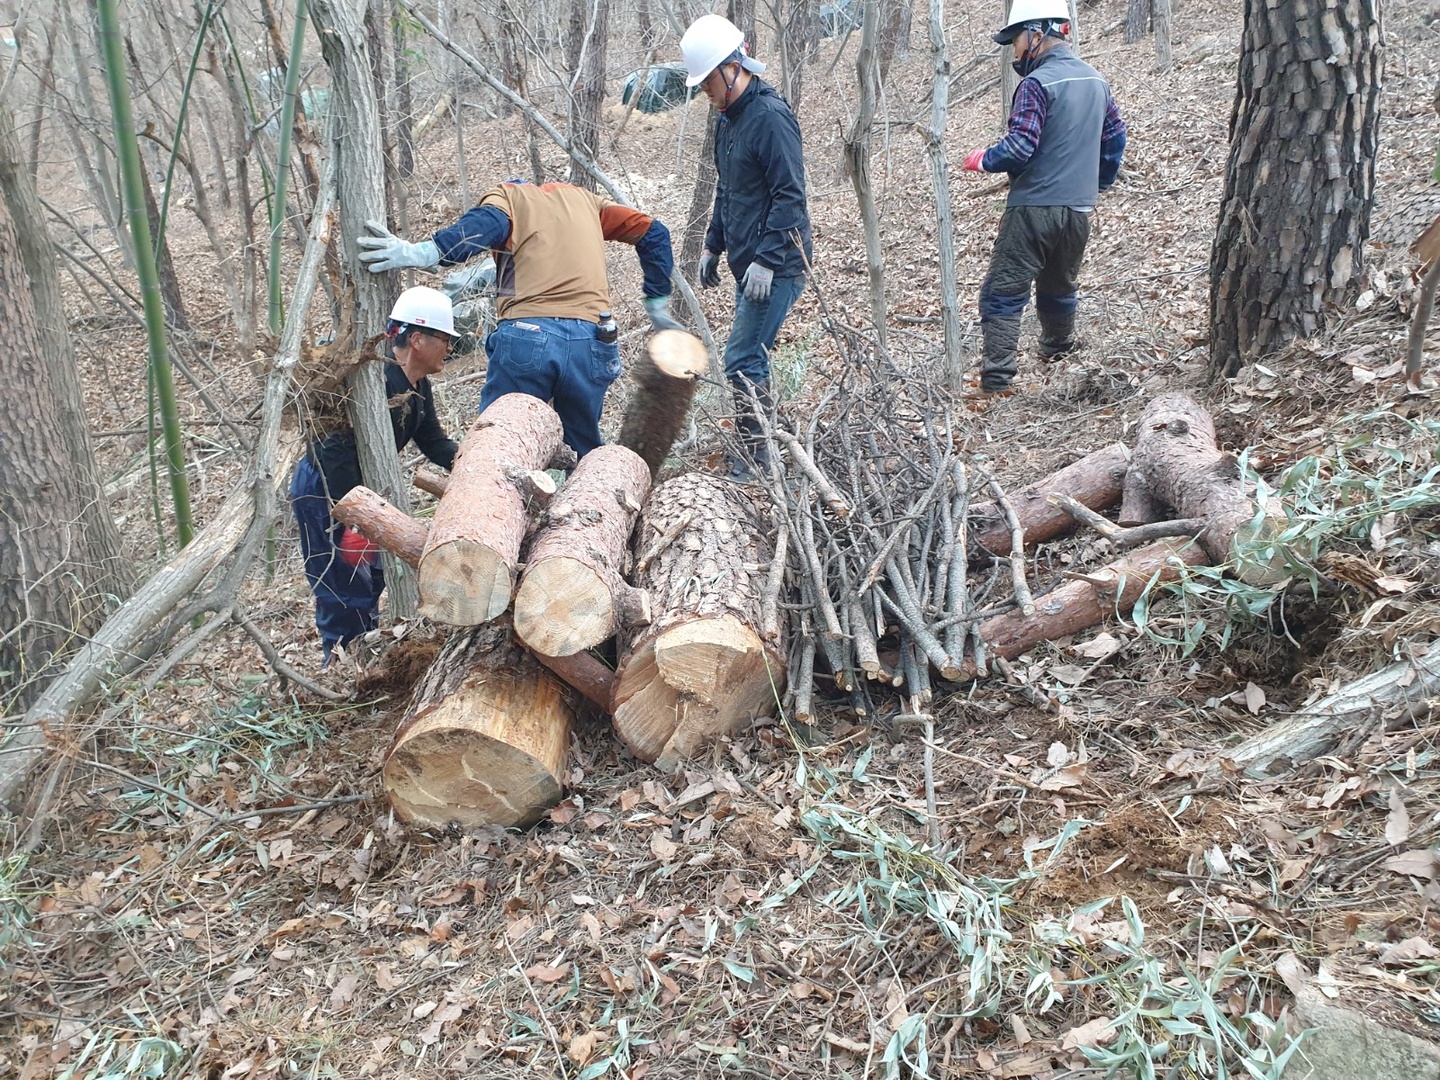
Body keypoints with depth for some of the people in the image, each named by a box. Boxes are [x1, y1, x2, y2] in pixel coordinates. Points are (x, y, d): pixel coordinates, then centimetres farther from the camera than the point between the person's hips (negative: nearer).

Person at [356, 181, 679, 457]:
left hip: (526, 336, -3)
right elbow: (652, 232, 27)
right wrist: (657, 303, 30)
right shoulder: (581, 197, 30)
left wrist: (421, 252, -23)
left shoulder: (506, 195, 17)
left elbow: (484, 227, -7)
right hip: (589, 342, 4)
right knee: (585, 452, 16)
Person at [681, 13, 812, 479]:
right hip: (747, 262, 10)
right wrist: (713, 247, 21)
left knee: (742, 361, -10)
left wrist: (766, 261, -23)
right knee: (751, 358, 13)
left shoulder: (771, 117, -16)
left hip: (776, 267, -10)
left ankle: (756, 460, -1)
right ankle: (758, 449, 23)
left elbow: (789, 196, -20)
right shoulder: (727, 118, 14)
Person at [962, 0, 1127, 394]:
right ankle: (1058, 349, 41)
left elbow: (1020, 147, -19)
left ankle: (996, 376, -14)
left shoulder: (1037, 83, -13)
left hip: (1034, 207, -8)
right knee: (1061, 286, 24)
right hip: (1079, 209, 8)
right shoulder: (1096, 80, 11)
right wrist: (1098, 183, 31)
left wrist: (982, 159, -2)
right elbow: (1115, 137, 19)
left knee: (1003, 292, -6)